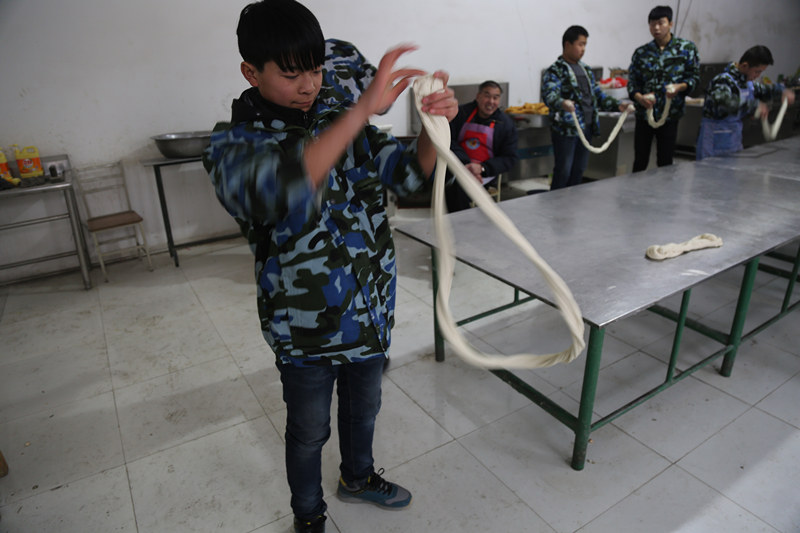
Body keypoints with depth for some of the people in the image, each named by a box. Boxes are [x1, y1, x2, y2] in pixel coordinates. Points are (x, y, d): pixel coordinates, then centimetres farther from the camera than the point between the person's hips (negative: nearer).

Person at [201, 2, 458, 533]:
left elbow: (408, 171, -6)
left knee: (363, 407, 26)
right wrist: (364, 108, -45)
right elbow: (282, 190, -39)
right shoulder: (233, 145, -16)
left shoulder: (340, 120, 0)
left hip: (372, 307, 5)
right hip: (307, 325, -4)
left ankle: (358, 477, 56)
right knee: (310, 430, 17)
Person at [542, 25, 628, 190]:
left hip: (587, 127, 8)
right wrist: (562, 103, -46)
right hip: (566, 129, -8)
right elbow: (549, 95, -24)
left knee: (579, 170, 13)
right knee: (563, 171, -4)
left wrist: (617, 105, 9)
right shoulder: (555, 70, -7)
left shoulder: (585, 69, 18)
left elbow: (597, 94, 22)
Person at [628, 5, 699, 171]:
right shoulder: (641, 52, 5)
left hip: (670, 115, -1)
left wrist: (679, 87, -19)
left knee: (665, 162, 5)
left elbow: (694, 76, 2)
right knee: (640, 162, 5)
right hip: (644, 114, 1)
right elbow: (632, 81, 3)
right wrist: (639, 97, -17)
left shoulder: (687, 48, 3)